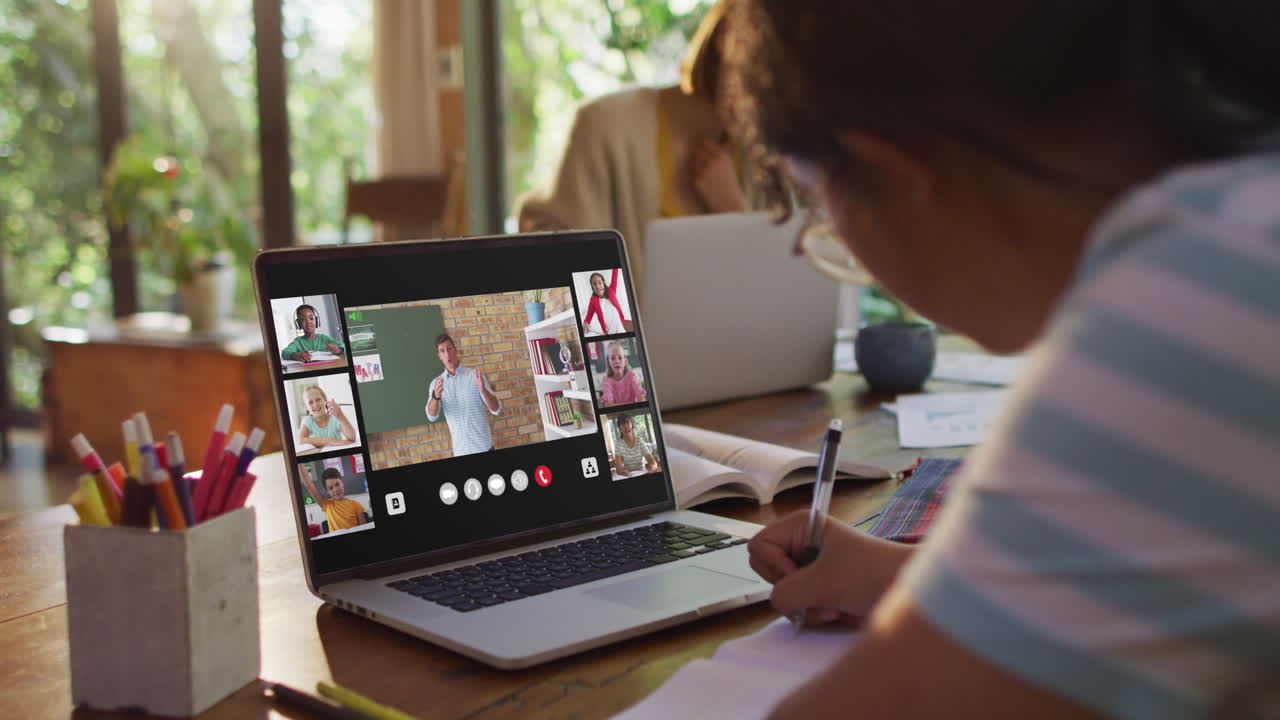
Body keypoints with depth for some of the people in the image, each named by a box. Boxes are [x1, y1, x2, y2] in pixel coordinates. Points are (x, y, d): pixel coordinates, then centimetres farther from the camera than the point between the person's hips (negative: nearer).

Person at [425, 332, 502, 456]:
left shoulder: (474, 376, -1)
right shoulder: (436, 383, 6)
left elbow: (496, 409, -6)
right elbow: (432, 416, -8)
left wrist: (483, 390, -25)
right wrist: (436, 396, -28)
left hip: (484, 446, -2)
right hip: (460, 450, 2)